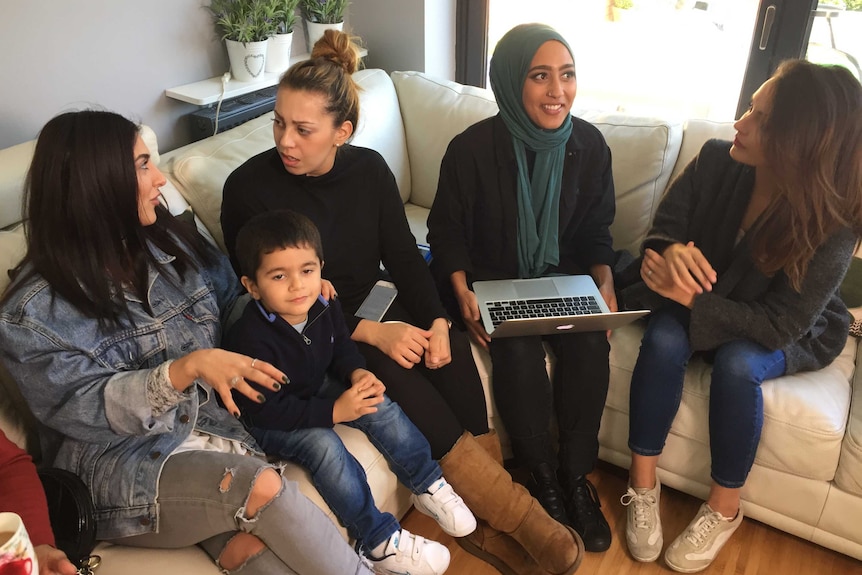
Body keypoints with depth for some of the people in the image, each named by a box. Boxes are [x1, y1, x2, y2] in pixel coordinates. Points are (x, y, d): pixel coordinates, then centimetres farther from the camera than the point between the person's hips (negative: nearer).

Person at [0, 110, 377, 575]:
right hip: (117, 464, -4)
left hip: (209, 430, 5)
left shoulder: (172, 243, 8)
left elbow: (232, 300, 21)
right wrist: (188, 368, -29)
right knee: (260, 485, -28)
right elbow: (83, 409, -16)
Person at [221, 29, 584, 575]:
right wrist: (370, 333, -26)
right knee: (397, 376, -30)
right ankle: (522, 517, -18)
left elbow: (404, 257, 0)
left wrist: (437, 320, -18)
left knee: (450, 348, -24)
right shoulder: (249, 188, -15)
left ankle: (484, 520, -14)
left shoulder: (369, 168, -4)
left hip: (375, 312, 4)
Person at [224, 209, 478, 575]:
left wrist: (357, 372, -15)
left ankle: (428, 487, 8)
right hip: (267, 422, -7)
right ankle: (379, 542, -18)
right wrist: (334, 411, -31)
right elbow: (267, 410, -29)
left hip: (317, 391, 7)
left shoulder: (324, 306, -12)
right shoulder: (251, 339, -32)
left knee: (383, 409, -9)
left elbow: (341, 346, 8)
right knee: (324, 445, -30)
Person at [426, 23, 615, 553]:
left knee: (590, 343, -24)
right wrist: (461, 292, -21)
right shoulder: (473, 148, -15)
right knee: (519, 350, -29)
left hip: (562, 277, 3)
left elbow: (596, 232, 5)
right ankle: (543, 477, -5)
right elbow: (447, 231, -6)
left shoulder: (588, 145, -4)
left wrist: (604, 282, -12)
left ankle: (576, 474, -3)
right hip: (492, 280, -3)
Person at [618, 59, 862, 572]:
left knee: (738, 362, -33)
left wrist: (688, 297, -35)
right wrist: (670, 253, -35)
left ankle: (724, 508, -10)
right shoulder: (717, 160, -19)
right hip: (699, 304, 3)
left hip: (796, 335, -2)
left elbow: (780, 326, -27)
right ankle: (643, 483, -12)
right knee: (664, 338, -28)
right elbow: (664, 227, -10)